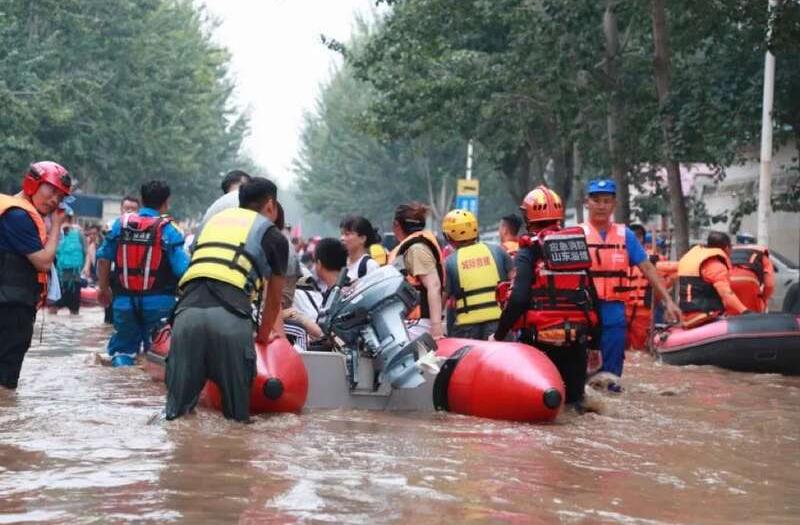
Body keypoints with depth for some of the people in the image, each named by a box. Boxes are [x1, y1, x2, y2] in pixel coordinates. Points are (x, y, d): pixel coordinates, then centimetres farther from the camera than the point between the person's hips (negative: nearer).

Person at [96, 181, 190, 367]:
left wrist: (103, 288, 20)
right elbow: (182, 269, -16)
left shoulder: (121, 223, 2)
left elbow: (103, 258, 6)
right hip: (158, 302, -3)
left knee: (123, 348, 15)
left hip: (125, 301, 3)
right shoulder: (168, 229, -9)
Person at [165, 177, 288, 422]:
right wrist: (263, 335, 51)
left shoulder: (211, 221, 33)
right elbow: (274, 300, 32)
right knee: (236, 414, 5)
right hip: (230, 317, -4)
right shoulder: (273, 236, 21)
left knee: (177, 410, 6)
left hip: (187, 311, 4)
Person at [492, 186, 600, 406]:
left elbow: (518, 299, -13)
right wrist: (594, 340, 20)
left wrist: (499, 334, -4)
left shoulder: (528, 252, -4)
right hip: (578, 336, 4)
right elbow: (592, 297, 13)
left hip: (543, 338, -4)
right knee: (573, 399, 11)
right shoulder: (578, 245, 11)